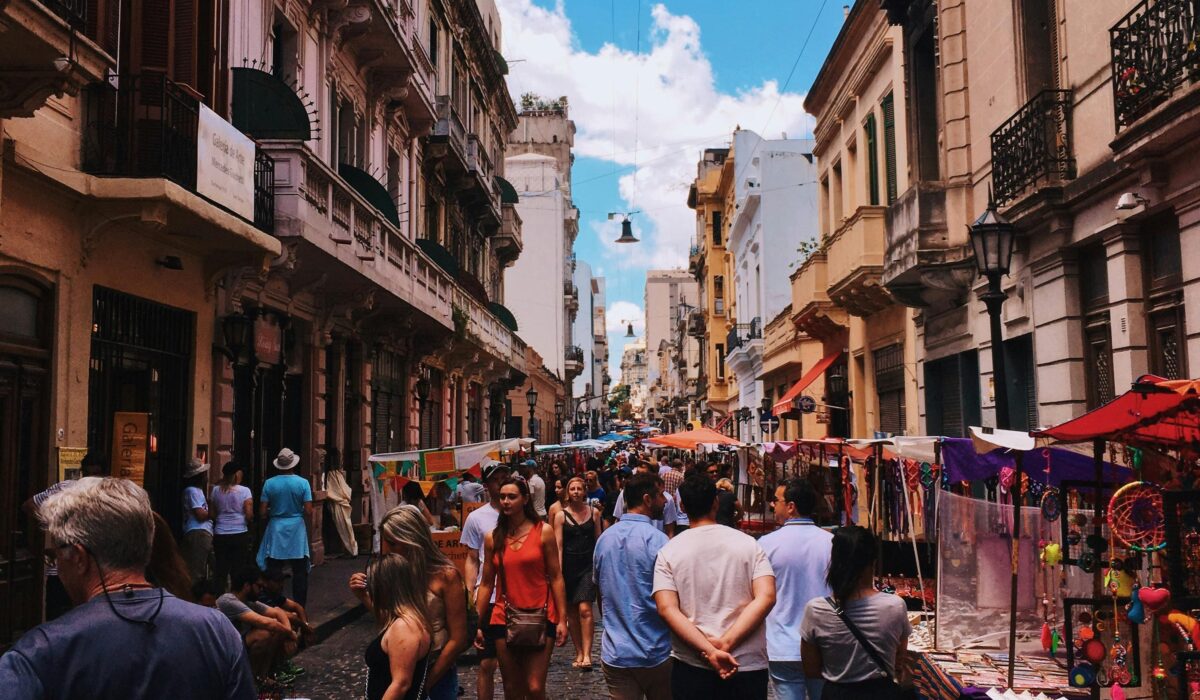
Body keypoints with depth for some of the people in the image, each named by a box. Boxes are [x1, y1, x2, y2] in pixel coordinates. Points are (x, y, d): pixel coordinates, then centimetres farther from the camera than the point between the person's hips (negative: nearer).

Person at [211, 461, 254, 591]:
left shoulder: (216, 490, 4)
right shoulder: (244, 491, -6)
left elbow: (212, 514, 6)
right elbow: (249, 515, -9)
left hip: (220, 535, 3)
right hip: (240, 534, -3)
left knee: (220, 570, 8)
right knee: (239, 570, 4)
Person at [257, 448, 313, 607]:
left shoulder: (269, 483, -4)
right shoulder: (303, 483, -7)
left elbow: (262, 513, -4)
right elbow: (308, 512, -9)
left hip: (276, 529, 1)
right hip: (297, 530, -1)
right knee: (299, 572, 7)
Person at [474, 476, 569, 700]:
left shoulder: (543, 532, -3)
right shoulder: (492, 538, 4)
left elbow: (556, 578, -3)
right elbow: (486, 584, 8)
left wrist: (562, 619, -7)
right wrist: (477, 624, 6)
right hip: (504, 620, 3)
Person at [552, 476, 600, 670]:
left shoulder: (593, 512, 5)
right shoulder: (561, 515, 1)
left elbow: (598, 539, 10)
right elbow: (558, 546, -2)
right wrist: (559, 573, -9)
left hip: (588, 565, -1)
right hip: (569, 565, 1)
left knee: (585, 609, -13)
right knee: (571, 612, 7)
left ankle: (586, 654, -11)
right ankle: (579, 653, 17)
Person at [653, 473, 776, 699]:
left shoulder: (669, 552, -2)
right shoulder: (747, 543, -1)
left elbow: (667, 609, -12)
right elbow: (766, 597, -11)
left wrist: (710, 652, -17)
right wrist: (724, 644, -15)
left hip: (691, 666, 0)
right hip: (747, 665, 0)